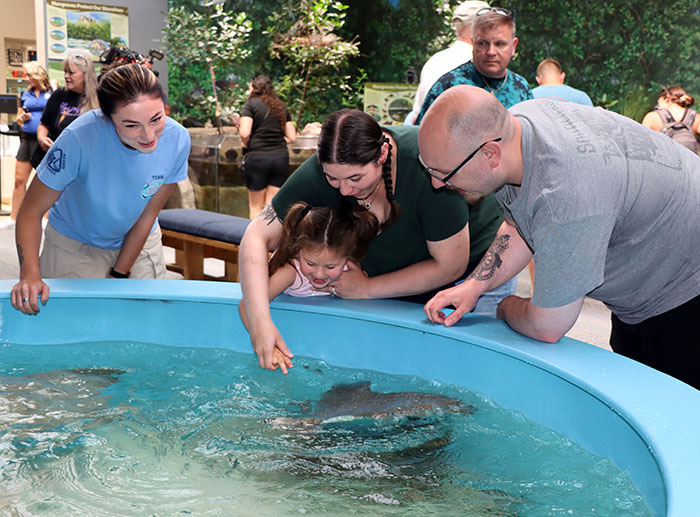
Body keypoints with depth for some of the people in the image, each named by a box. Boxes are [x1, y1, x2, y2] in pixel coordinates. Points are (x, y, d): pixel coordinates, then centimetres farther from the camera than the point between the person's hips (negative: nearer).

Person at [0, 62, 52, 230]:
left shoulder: (51, 94, -1)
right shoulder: (26, 94, 13)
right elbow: (19, 118, 19)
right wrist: (21, 117, -3)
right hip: (27, 139, 5)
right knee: (19, 180, 7)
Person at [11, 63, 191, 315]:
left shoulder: (177, 139, -24)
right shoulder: (80, 138, -33)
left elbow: (148, 215, -13)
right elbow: (31, 211, -25)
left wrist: (119, 275, -9)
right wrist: (30, 274, -37)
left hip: (139, 241, 3)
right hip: (74, 244, -2)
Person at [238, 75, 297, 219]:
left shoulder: (251, 104, 0)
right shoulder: (281, 107, 14)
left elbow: (245, 133, -13)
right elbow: (292, 137, 10)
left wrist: (245, 144, 6)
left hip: (257, 157, -4)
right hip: (281, 157, 4)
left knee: (255, 206, 8)